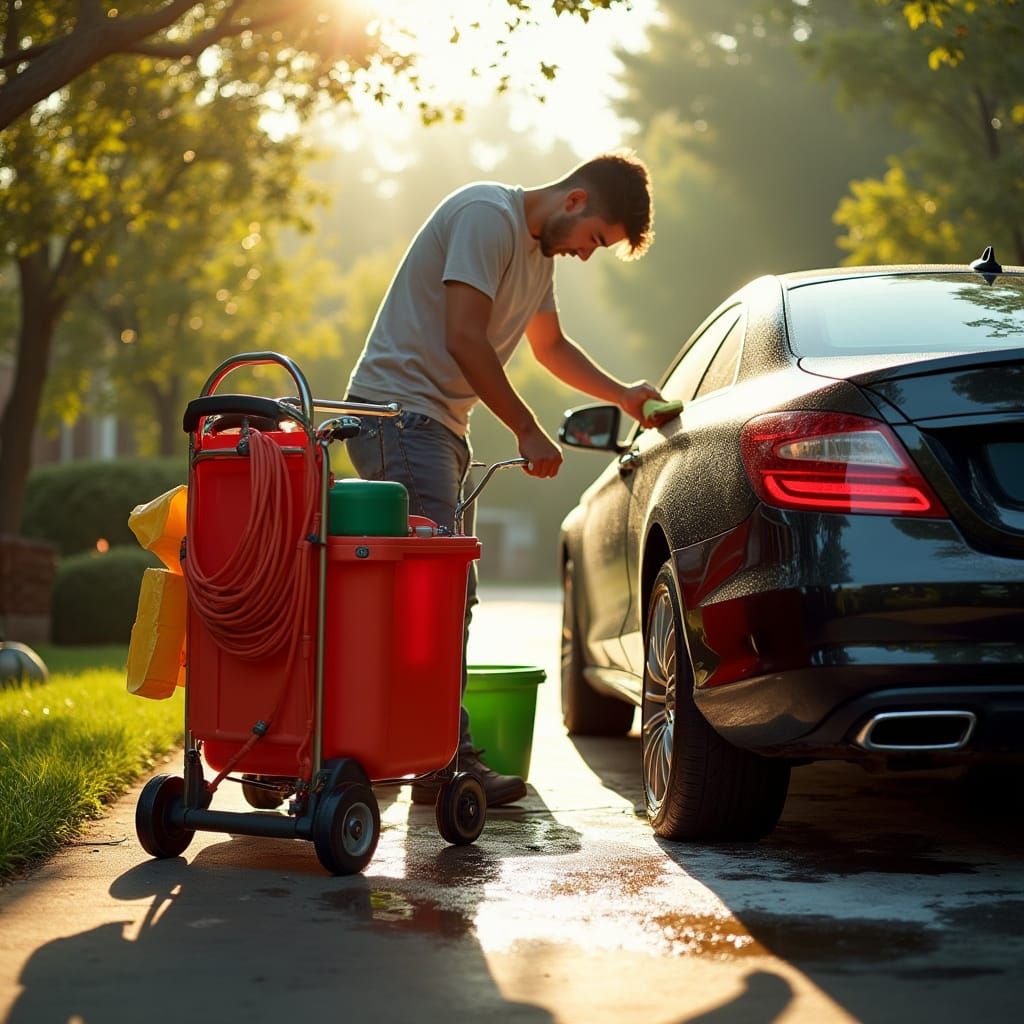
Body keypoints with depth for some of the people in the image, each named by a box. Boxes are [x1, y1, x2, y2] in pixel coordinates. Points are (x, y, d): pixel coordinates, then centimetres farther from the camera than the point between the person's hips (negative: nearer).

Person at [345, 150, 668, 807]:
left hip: (442, 429, 10)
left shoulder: (540, 250, 18)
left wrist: (624, 397, 26)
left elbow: (550, 345, 34)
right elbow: (465, 339, -19)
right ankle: (450, 762, -17)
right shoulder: (489, 214, -13)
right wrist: (529, 432, -12)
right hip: (400, 411, -10)